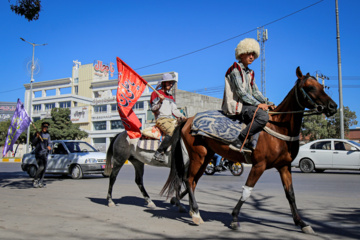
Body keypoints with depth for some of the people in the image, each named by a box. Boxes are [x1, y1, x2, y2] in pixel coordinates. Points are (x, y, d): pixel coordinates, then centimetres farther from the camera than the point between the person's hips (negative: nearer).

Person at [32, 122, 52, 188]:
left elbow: (50, 142, 13)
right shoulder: (38, 134, 2)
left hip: (45, 154, 5)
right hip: (38, 153, -5)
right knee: (41, 167, -17)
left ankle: (40, 182, 9)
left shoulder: (48, 135, 14)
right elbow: (33, 143, -3)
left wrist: (49, 146, -9)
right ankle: (35, 180, 0)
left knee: (44, 168, 2)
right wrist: (37, 137, -17)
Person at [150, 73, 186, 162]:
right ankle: (158, 153, -33)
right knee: (172, 132, -35)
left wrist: (181, 116, 7)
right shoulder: (156, 93, 6)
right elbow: (153, 109, -2)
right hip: (161, 119, -7)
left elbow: (174, 110, 25)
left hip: (171, 119, 8)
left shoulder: (171, 97, 27)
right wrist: (160, 101, -19)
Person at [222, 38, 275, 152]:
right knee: (263, 116, -30)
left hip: (246, 104, 10)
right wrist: (258, 104, -18)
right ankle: (238, 141, -28)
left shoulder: (250, 73, 21)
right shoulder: (236, 69, -7)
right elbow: (241, 92, -16)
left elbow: (255, 91, 20)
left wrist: (267, 104, 6)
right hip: (235, 106, -10)